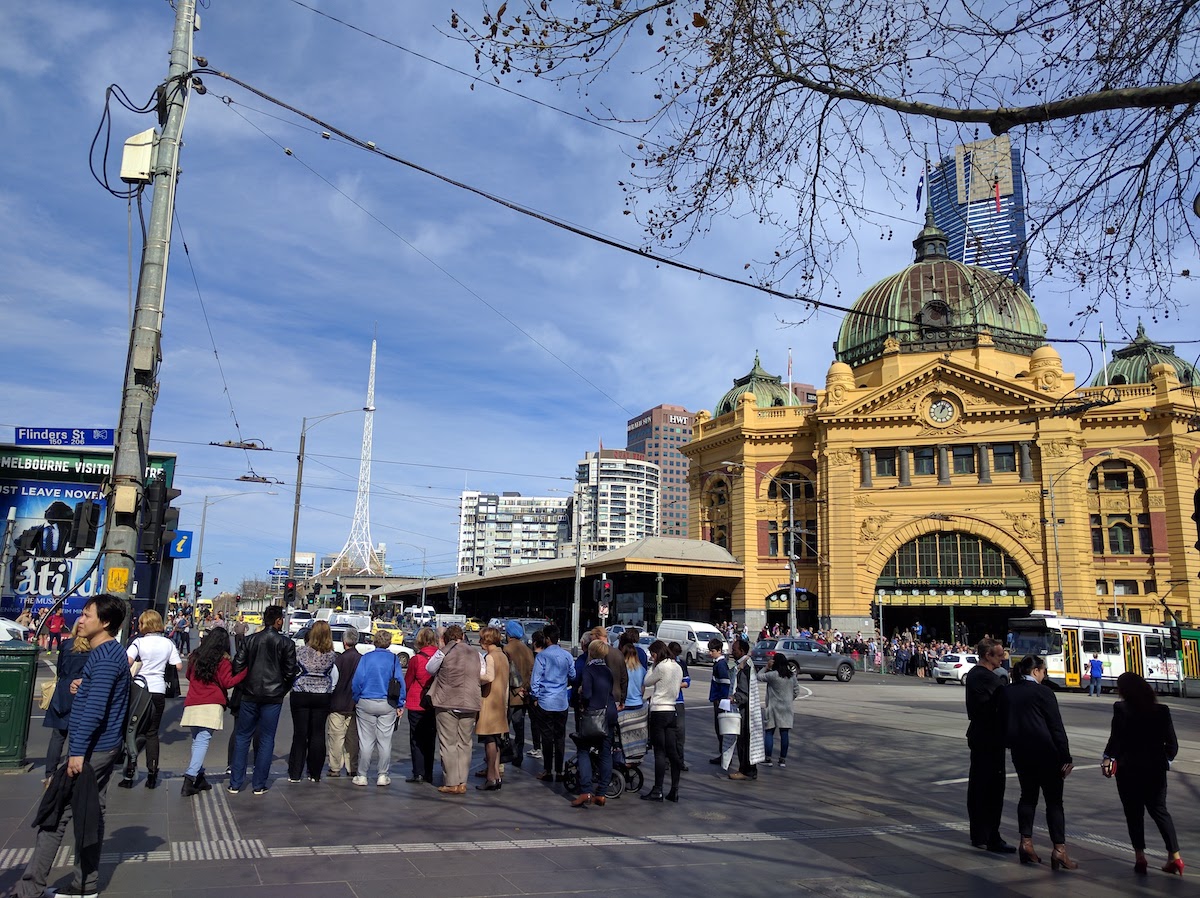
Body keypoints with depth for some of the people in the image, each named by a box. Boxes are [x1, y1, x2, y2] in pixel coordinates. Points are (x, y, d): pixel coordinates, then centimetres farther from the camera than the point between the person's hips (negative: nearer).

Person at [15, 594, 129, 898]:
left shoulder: (105, 657, -18)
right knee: (90, 813, 13)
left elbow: (94, 708, -23)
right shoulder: (110, 652, 14)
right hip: (103, 747, 10)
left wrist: (78, 751, -22)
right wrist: (82, 688, 5)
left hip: (92, 749, -10)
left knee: (55, 815, -2)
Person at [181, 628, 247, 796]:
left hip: (192, 705, 5)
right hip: (212, 706, -5)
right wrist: (246, 671, -7)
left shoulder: (195, 658, 12)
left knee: (197, 741, 13)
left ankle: (199, 778, 16)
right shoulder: (222, 661, -2)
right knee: (202, 741, -7)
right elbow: (228, 682, -6)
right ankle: (189, 779, -18)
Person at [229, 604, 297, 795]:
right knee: (266, 740, 6)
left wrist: (244, 687, 15)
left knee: (242, 737, 13)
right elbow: (290, 672, -5)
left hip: (250, 695, 2)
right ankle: (259, 785, 9)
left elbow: (237, 666, -1)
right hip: (273, 697, -2)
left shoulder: (250, 640, 1)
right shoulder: (286, 643, -5)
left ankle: (235, 783, 14)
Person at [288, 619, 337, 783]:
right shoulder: (332, 656, -6)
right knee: (318, 734, 8)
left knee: (299, 734, 7)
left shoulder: (301, 651, -9)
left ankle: (295, 774, 11)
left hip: (300, 696, -1)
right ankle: (315, 774, 13)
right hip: (323, 697, 1)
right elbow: (334, 679, 1)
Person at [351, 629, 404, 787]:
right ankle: (383, 775, 11)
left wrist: (356, 700, 7)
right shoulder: (394, 659, -2)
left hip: (366, 703, 0)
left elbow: (357, 681, -5)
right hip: (387, 705, 0)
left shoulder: (366, 658, -1)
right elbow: (400, 682, -3)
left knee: (366, 741, 7)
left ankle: (362, 775, 12)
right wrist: (400, 705, 3)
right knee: (385, 741, 7)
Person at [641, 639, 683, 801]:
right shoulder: (677, 667, 10)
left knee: (659, 752, -4)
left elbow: (646, 682, -2)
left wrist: (652, 665, 4)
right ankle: (674, 790, 10)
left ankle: (657, 791, 0)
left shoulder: (661, 667, -14)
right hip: (672, 710, 8)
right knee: (673, 752, 7)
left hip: (659, 711, -8)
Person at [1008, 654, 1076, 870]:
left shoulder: (1008, 692, 7)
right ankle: (1059, 849, -1)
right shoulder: (1043, 692, -11)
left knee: (1028, 795, 16)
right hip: (1045, 752, -5)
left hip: (1020, 752, 5)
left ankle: (1026, 843, 13)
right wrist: (1066, 758, -8)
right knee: (1054, 800, 2)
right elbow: (1056, 727, -11)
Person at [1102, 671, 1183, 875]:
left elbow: (1115, 738, -15)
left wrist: (1108, 758, -3)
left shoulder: (1121, 709, -12)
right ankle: (1174, 855, 9)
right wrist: (1166, 759, 17)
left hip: (1129, 769, -4)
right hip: (1155, 769, 4)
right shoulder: (1161, 711, 1)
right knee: (1159, 810, 16)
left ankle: (1140, 856, 8)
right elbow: (1172, 742, 2)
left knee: (1134, 813, 7)